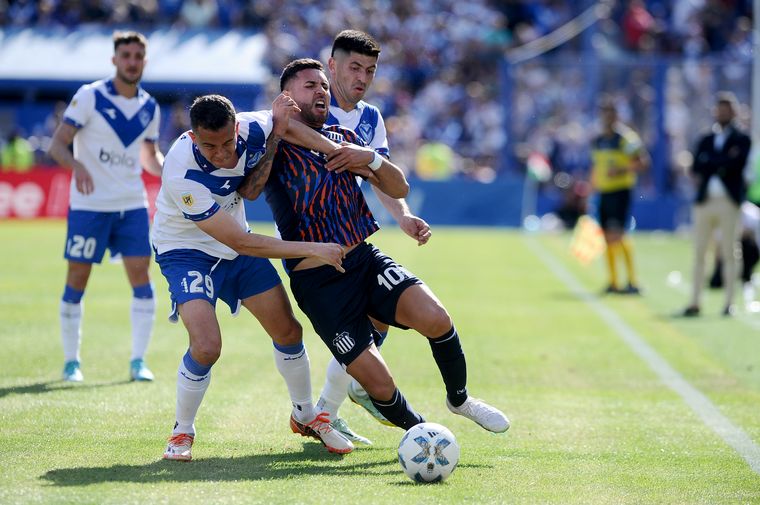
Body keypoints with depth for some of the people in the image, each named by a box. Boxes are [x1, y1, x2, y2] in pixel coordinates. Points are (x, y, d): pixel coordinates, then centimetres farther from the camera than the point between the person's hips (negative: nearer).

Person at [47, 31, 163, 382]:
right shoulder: (89, 97, -7)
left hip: (132, 205, 4)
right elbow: (57, 145, -11)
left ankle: (138, 361, 5)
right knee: (77, 282, -1)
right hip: (89, 205, -4)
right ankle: (71, 362, 11)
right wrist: (76, 165, -32)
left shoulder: (149, 107, 8)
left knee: (141, 280, -4)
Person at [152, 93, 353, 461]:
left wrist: (276, 135, -23)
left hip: (235, 245, 6)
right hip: (187, 252, -6)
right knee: (206, 347, -24)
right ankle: (182, 433, 1)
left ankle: (305, 416, 35)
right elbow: (241, 243, -32)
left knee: (288, 332, 9)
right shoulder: (183, 175, -37)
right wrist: (313, 250, -28)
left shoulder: (251, 128, -23)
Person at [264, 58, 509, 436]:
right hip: (317, 282, -5)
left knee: (435, 318, -22)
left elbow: (398, 189, 14)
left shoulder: (345, 138, 14)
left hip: (364, 259, 5)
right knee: (378, 384, -11)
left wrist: (370, 158, -7)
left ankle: (459, 398, 5)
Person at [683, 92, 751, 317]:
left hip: (729, 202, -4)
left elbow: (737, 164, -12)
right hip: (704, 201, 4)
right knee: (699, 254, 3)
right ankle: (694, 302, 6)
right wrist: (723, 162, -7)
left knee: (728, 254, -2)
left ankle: (728, 303, 1)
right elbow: (695, 169, 5)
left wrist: (710, 164, -4)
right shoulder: (705, 140, 16)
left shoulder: (742, 140, 5)